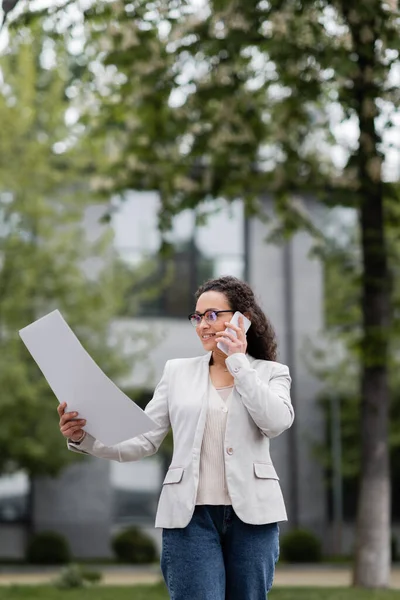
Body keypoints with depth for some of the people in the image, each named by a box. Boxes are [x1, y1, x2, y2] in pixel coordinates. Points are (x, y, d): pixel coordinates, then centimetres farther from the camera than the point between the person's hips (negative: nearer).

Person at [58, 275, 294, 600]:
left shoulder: (271, 373, 9)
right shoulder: (177, 372, 12)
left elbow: (276, 422, -12)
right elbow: (143, 441, 6)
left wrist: (238, 363, -7)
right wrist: (85, 437, -11)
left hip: (251, 512, 0)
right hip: (190, 513, 0)